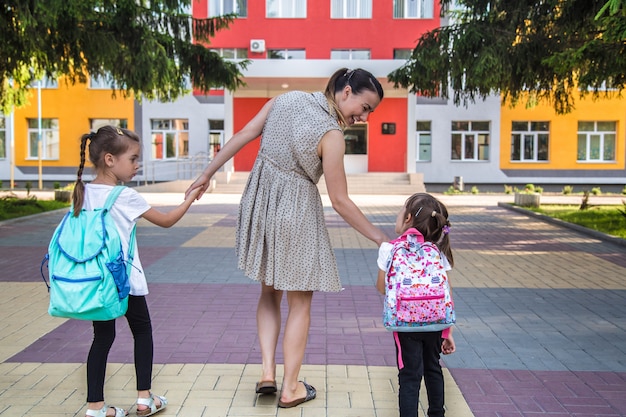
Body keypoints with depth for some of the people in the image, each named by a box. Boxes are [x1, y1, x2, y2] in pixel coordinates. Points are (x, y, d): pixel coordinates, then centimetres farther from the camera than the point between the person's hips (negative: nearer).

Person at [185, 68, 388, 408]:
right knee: (299, 302, 11)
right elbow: (340, 202, -17)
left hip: (260, 204, 6)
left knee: (269, 293, 23)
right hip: (296, 214, -6)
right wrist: (381, 239, -10)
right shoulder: (331, 135, -19)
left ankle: (267, 370, 13)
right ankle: (290, 388, 19)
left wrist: (207, 173, 10)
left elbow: (244, 134, 1)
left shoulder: (286, 99, -1)